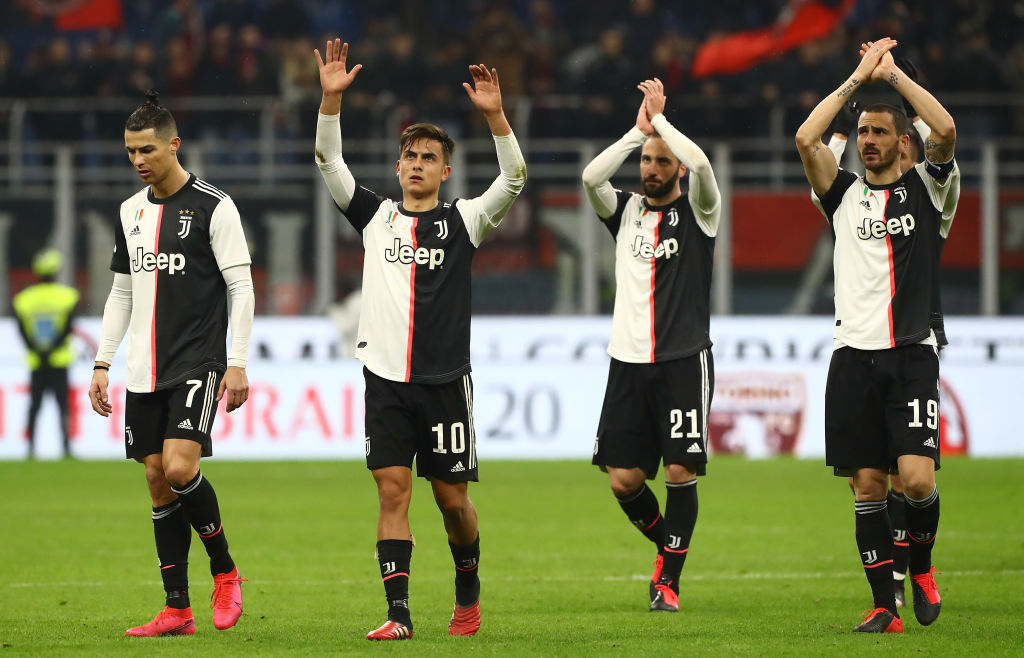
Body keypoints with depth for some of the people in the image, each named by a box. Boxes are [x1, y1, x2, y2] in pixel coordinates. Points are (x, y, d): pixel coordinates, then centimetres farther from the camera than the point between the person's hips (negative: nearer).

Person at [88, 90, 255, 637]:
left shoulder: (214, 207, -6)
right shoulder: (131, 211, 13)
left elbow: (241, 288, -7)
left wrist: (237, 363, -13)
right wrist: (102, 363, 13)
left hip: (198, 363, -6)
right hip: (145, 369, 6)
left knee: (179, 468, -21)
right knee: (158, 480, 4)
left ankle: (225, 572, 1)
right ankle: (177, 610, 8)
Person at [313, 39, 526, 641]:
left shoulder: (463, 220, 3)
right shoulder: (376, 216, 9)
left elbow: (514, 179, -11)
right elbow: (329, 162, 1)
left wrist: (495, 116, -24)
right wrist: (332, 99, -14)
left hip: (445, 380, -1)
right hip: (386, 378, 1)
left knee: (452, 498, 4)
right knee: (393, 491, -6)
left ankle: (468, 591, 28)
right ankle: (399, 613, -8)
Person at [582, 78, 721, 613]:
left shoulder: (698, 211, 2)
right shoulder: (626, 210, 11)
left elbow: (701, 165, -18)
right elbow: (591, 177, -8)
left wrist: (660, 118, -8)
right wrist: (638, 129, -6)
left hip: (684, 358, -3)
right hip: (629, 361, 3)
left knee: (681, 471, -10)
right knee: (623, 478, -1)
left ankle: (669, 581, 1)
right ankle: (665, 545, 26)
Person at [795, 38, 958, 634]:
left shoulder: (928, 189, 7)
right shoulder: (845, 194, 13)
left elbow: (946, 130, -11)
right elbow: (805, 139, -2)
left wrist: (892, 72, -2)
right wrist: (859, 78, 2)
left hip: (913, 355, -3)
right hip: (854, 356, 3)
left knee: (917, 478, -16)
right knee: (868, 485, 0)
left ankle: (921, 562, 12)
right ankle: (886, 606, 7)